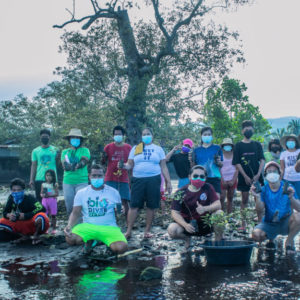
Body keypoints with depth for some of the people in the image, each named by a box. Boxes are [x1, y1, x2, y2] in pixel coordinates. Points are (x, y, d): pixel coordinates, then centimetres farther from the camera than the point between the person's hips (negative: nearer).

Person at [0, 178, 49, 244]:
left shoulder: (29, 198, -19)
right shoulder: (11, 199, -4)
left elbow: (42, 209, -31)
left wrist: (25, 215, -32)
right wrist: (9, 215, -20)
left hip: (34, 224, -6)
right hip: (23, 226, 6)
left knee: (40, 217, -40)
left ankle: (36, 235, -8)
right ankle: (24, 236, 3)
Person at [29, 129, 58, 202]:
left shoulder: (55, 150, 8)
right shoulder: (35, 151, 9)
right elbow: (33, 166, 8)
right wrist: (31, 180, 0)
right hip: (39, 179, 0)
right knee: (39, 200, 0)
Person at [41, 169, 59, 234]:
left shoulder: (55, 184, -1)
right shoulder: (43, 184, 8)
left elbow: (57, 193, -6)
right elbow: (41, 193, 10)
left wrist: (49, 195, -19)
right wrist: (43, 195, -13)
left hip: (52, 200, -2)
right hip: (45, 200, 2)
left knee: (53, 215, 2)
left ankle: (54, 229, 9)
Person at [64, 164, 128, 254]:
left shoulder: (113, 192, 6)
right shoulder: (81, 193, 6)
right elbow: (75, 213, -1)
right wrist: (69, 226, -20)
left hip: (109, 227, -1)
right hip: (88, 226, 1)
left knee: (121, 248, -30)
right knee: (70, 239, -29)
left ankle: (109, 243, 9)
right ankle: (89, 240, 7)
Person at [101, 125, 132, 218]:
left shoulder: (128, 147, 6)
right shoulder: (108, 147, 5)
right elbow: (103, 163, 7)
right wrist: (104, 157, -13)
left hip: (123, 179, 0)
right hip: (110, 178, 0)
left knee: (125, 201, -2)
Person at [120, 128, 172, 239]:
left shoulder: (158, 149, 11)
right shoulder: (135, 148, 12)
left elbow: (163, 167, 9)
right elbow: (130, 165, 9)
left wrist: (168, 182, 4)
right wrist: (124, 166, -14)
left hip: (154, 180, 0)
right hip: (138, 180, 0)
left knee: (151, 206, 1)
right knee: (134, 205, -4)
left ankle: (147, 231, 12)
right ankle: (128, 231, 2)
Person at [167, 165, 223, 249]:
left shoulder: (208, 188, -4)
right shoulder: (181, 193, -9)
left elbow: (218, 205, -12)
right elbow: (175, 212, -12)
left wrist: (205, 208, -33)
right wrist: (185, 225, -30)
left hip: (205, 223, 1)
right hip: (188, 223, 0)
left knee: (220, 213, -26)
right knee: (171, 229, -29)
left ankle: (218, 241, -3)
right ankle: (187, 238, 8)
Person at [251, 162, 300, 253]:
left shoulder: (287, 187, -6)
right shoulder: (264, 189, -3)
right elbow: (260, 210, -13)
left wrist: (291, 197, -35)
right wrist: (258, 197, -30)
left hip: (285, 223, -1)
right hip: (269, 224, 1)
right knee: (256, 234, -28)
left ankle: (289, 241, -3)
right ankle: (271, 239, 11)